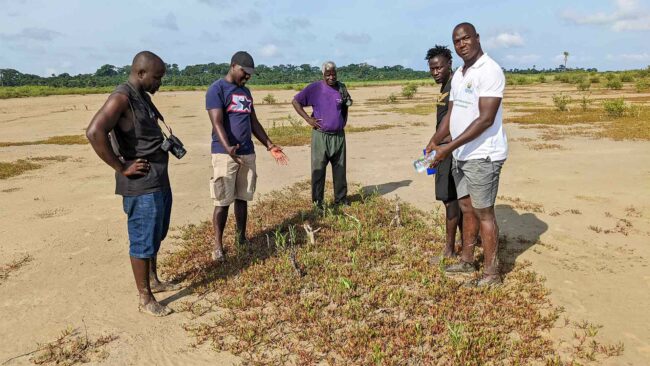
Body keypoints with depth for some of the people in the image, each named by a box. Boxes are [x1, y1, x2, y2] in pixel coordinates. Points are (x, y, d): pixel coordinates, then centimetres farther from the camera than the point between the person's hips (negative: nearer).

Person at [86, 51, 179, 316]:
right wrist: (121, 168, -22)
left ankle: (153, 281, 38)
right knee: (143, 240, 1)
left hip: (159, 181, 10)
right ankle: (145, 299, 13)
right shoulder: (121, 98, -16)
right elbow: (94, 133, -30)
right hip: (141, 185, -10)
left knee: (155, 236, 21)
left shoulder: (143, 97, 13)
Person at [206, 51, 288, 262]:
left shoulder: (245, 91, 17)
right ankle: (218, 246, 8)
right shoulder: (217, 89, -7)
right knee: (223, 202, -2)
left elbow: (253, 122, 20)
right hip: (225, 154, -6)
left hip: (248, 153, 7)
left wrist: (269, 145, 15)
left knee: (243, 198, 12)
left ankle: (242, 238, 24)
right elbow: (217, 123, -18)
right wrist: (227, 148, -33)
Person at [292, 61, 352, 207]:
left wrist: (344, 121, 10)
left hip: (339, 135, 4)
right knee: (318, 170, -1)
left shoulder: (342, 88, 6)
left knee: (340, 169, 12)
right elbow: (295, 101, -4)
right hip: (321, 136, -4)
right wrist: (307, 118, -10)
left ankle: (341, 199, 24)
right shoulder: (315, 88, -7)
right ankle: (318, 202, 8)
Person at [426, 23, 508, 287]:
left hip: (483, 155, -8)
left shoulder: (489, 71, -13)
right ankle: (466, 261, 28)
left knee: (483, 212, -2)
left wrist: (449, 147, -22)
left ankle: (491, 274, 9)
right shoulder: (458, 75, 15)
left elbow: (486, 119, -21)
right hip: (461, 155, 8)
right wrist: (434, 142, 1)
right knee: (466, 208, 15)